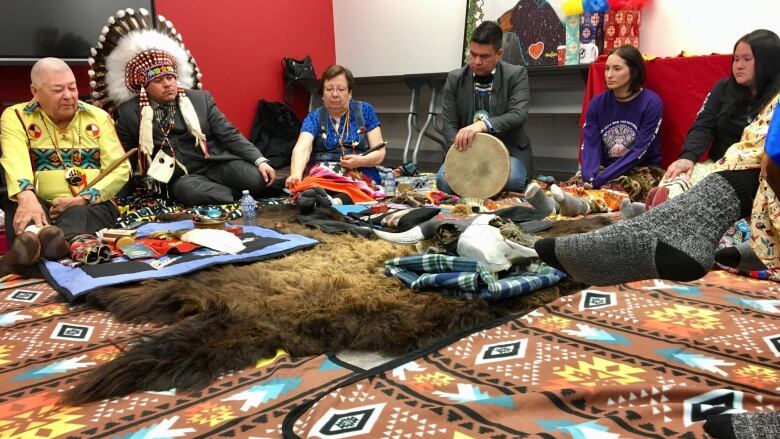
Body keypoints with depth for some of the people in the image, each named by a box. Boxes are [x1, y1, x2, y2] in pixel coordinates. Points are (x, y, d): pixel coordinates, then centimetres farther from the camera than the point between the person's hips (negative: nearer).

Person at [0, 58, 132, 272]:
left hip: (91, 205, 0)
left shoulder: (98, 117, 10)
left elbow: (121, 168, 1)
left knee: (79, 214, -33)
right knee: (21, 205, -31)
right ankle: (32, 235, -62)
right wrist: (27, 197, -38)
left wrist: (84, 198, -16)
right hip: (39, 203, 0)